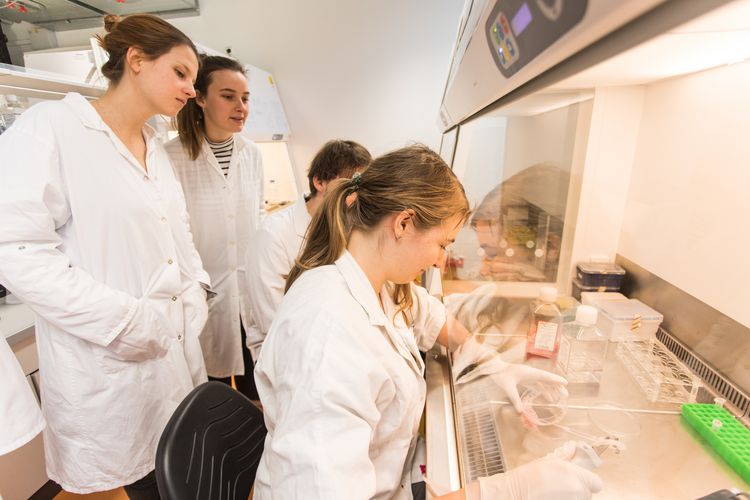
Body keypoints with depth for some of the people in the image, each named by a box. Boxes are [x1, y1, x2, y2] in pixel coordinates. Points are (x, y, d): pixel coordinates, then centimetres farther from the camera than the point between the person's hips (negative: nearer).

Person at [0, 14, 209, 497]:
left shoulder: (157, 149, 13)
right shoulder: (52, 126, -10)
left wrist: (196, 291, 1)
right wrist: (125, 320, -21)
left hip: (179, 348, 6)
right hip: (114, 366, -6)